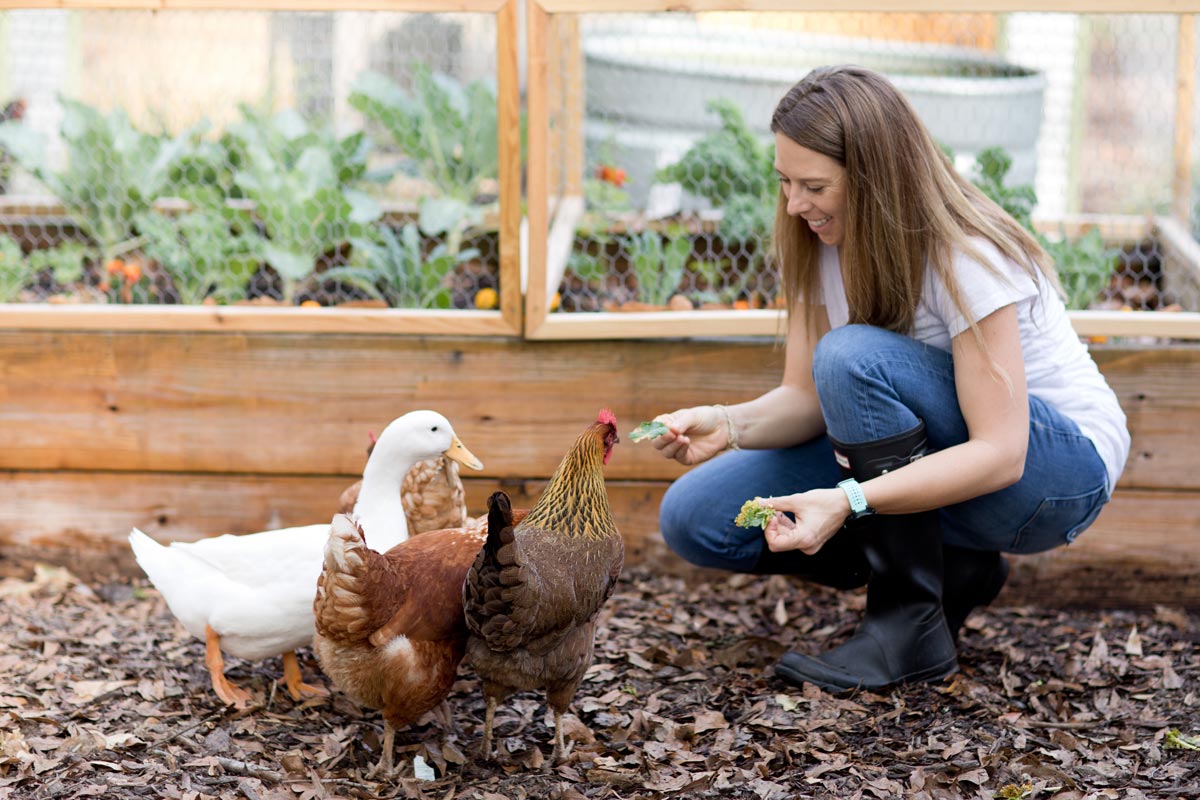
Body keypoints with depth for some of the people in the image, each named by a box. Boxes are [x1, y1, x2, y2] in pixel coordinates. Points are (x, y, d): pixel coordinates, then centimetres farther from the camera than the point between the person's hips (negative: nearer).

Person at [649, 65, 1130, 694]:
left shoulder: (968, 258, -26)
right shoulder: (823, 246, -6)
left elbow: (1000, 455, -31)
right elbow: (807, 397, -3)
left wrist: (847, 502, -42)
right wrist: (729, 424, -25)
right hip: (917, 456, 7)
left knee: (854, 357, -34)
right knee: (693, 517, -8)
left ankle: (911, 626, -22)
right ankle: (954, 570, -1)